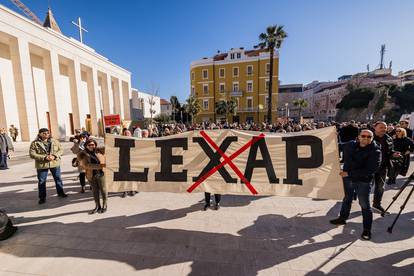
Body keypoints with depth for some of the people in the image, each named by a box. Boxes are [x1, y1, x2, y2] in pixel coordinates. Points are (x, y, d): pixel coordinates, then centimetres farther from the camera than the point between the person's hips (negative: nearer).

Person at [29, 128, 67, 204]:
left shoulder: (54, 141, 2)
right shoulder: (35, 143, -4)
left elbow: (61, 150, 1)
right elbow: (32, 154, -10)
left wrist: (54, 156, -16)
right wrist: (44, 157, -22)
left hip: (55, 163, 2)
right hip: (42, 165, -2)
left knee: (58, 178, 13)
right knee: (41, 181, 7)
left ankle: (60, 192, 30)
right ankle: (42, 197, 22)